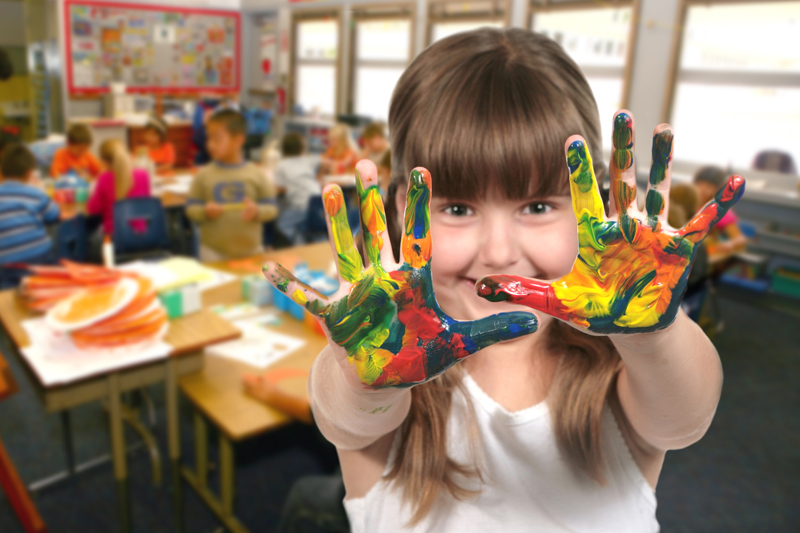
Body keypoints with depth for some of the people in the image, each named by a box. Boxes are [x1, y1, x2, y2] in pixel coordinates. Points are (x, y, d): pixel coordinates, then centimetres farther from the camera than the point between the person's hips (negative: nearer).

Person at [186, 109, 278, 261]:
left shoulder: (255, 174, -3)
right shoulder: (204, 175, -1)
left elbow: (271, 208, 1)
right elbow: (191, 208, 3)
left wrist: (257, 211, -19)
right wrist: (205, 212, -17)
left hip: (250, 250, 0)